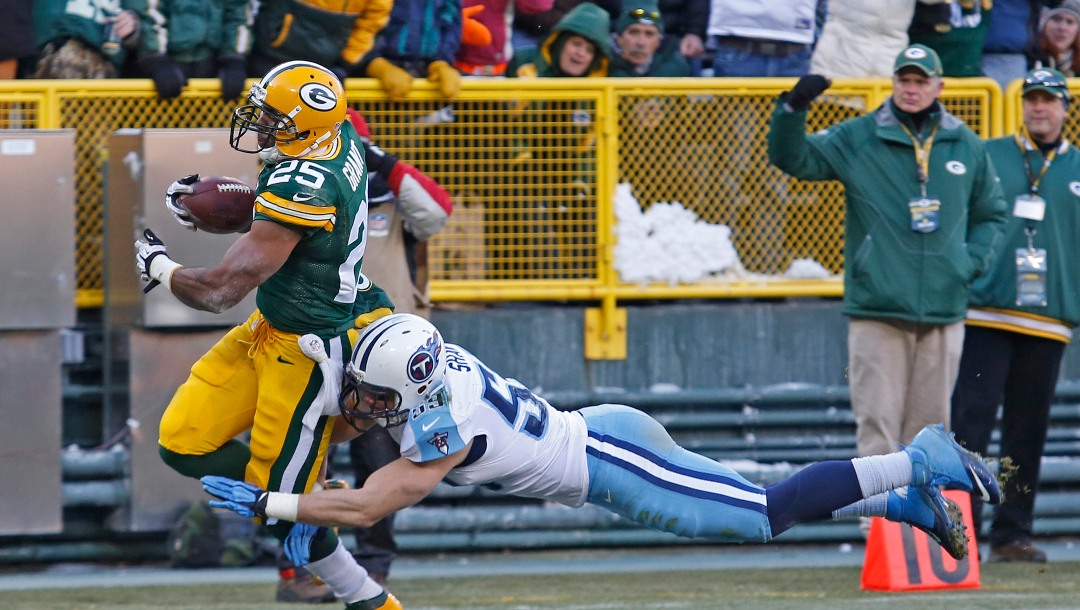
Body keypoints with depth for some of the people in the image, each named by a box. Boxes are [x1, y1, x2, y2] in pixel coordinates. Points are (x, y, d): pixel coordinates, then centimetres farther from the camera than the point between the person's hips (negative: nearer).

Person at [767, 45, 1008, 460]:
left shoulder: (967, 147, 12)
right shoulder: (857, 139, 4)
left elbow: (991, 214, 23)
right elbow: (792, 158, -2)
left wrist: (974, 260, 5)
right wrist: (793, 109, -19)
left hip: (944, 311, 3)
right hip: (876, 311, -3)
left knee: (930, 421, 6)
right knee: (877, 419, -8)